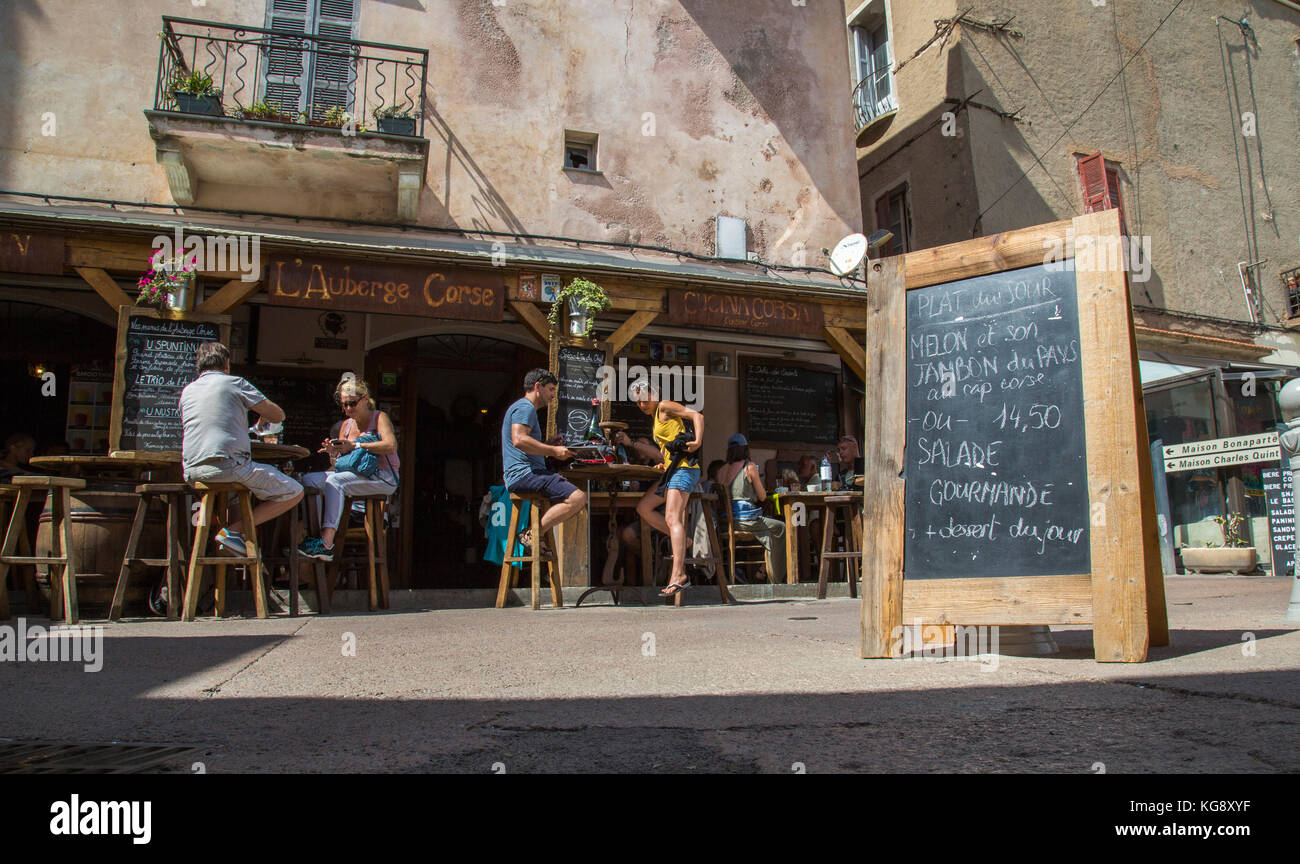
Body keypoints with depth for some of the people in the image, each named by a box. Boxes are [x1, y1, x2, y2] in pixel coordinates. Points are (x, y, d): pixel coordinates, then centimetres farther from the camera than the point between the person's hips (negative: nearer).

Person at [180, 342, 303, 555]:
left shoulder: (187, 391, 19)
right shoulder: (236, 383, 4)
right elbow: (279, 415, 7)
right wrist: (264, 418, 31)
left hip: (192, 472, 7)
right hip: (228, 464, -7)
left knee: (252, 483, 37)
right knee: (293, 492, 2)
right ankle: (234, 529, -8)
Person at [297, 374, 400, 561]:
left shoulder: (379, 417, 0)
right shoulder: (346, 425, 18)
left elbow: (391, 446, -21)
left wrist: (355, 446, -24)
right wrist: (333, 454, -8)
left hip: (382, 477, -7)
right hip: (354, 474, 7)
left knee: (335, 480, -31)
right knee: (309, 480, -10)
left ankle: (326, 544, -37)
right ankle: (313, 534, -19)